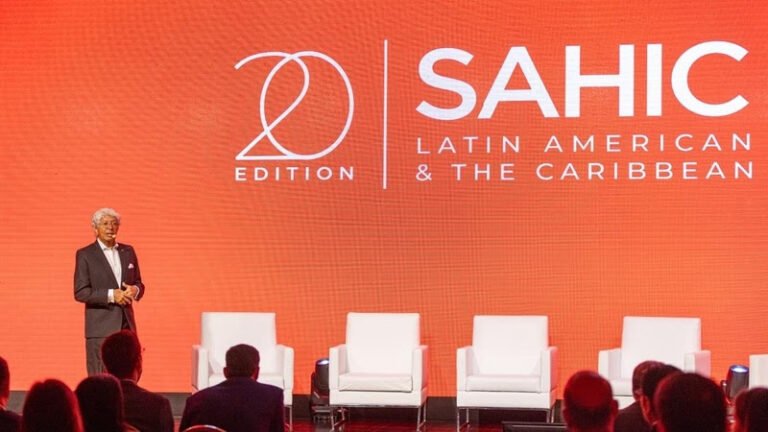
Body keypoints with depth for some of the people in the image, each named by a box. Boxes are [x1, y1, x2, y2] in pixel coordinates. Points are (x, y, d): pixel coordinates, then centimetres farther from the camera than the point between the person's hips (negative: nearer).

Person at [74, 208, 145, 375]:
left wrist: (135, 290, -7)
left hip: (127, 325, 4)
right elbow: (80, 293, -8)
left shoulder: (128, 251, 12)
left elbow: (139, 284, 17)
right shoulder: (85, 255, -2)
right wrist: (111, 295, -18)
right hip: (101, 328, -4)